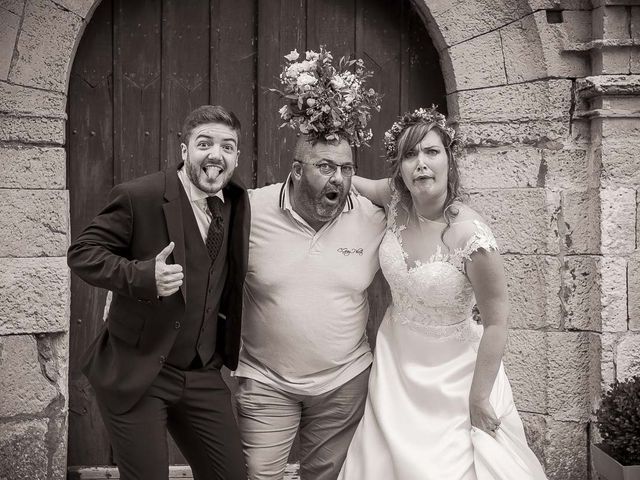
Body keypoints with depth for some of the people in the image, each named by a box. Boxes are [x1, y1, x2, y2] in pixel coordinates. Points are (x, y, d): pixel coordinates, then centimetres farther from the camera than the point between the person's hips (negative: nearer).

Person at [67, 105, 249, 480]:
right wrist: (142, 276, -25)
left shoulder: (238, 203, 5)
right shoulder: (139, 196, -13)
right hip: (136, 375, -5)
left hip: (203, 378, 5)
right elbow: (82, 252, -11)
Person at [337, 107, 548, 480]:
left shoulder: (470, 235, -27)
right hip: (396, 362, 5)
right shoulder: (397, 201, -12)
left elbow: (496, 322, -18)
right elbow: (357, 184, 12)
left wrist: (479, 399, -13)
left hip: (453, 373, -5)